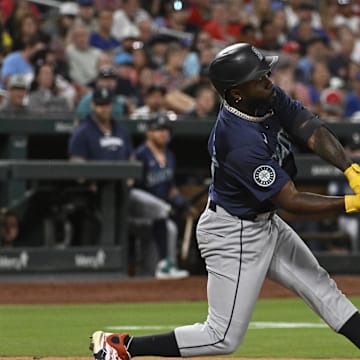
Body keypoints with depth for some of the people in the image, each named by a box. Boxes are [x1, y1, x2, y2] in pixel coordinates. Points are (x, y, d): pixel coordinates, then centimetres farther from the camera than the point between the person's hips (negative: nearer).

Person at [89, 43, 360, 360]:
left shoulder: (270, 99, -9)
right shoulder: (241, 141, -34)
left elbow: (313, 131, -15)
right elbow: (291, 201, -30)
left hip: (264, 223, 9)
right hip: (234, 235, -9)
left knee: (320, 286, 16)